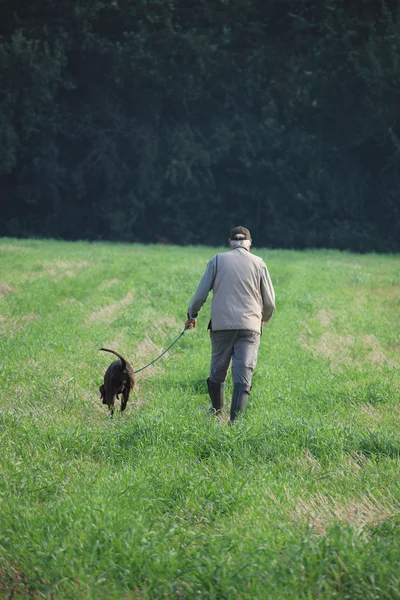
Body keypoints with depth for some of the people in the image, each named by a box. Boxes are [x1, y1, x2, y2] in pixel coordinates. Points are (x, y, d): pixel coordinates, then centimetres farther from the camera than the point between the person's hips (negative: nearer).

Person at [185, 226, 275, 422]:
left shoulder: (217, 260, 6)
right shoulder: (258, 263, 7)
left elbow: (201, 294, 4)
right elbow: (270, 302, 10)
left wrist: (192, 315, 22)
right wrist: (264, 318, 31)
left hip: (221, 325, 0)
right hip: (249, 327, 0)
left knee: (217, 373, 15)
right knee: (243, 377, -5)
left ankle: (216, 413, 29)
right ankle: (235, 419, -16)